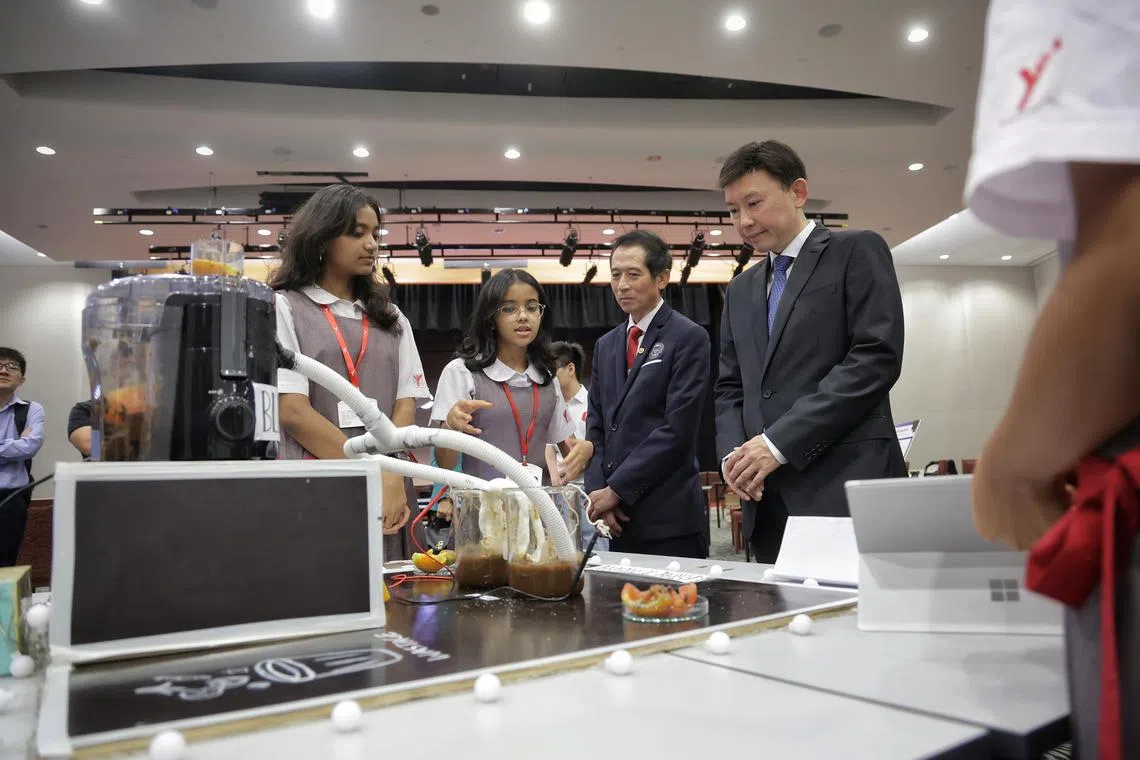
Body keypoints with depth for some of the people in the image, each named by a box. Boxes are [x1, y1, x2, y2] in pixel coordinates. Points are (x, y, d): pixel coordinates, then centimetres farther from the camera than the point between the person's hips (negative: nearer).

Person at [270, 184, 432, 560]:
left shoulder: (389, 316, 16)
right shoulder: (284, 307, 1)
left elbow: (406, 404, 7)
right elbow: (291, 411, -9)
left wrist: (392, 476, -11)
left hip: (386, 493, 4)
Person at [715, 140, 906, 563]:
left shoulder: (856, 252, 2)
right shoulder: (741, 290, 20)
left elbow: (877, 357, -10)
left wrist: (779, 441, -15)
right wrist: (732, 452, -2)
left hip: (845, 485, -5)